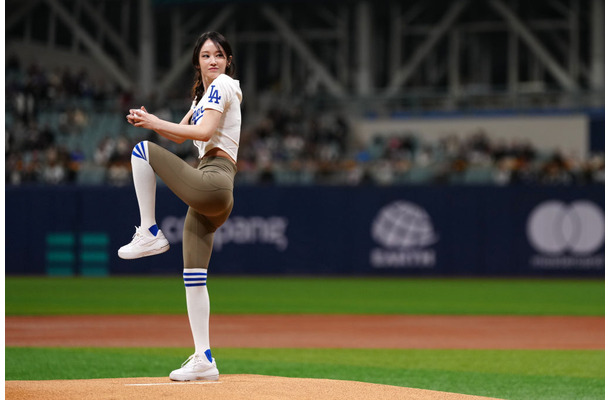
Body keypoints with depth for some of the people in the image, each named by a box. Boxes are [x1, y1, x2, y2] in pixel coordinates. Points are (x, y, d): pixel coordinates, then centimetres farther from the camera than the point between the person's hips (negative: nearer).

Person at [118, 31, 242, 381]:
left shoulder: (222, 84, -1)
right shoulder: (205, 94, 27)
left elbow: (204, 132, -15)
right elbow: (180, 136, 29)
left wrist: (156, 124, -12)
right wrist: (149, 120, 11)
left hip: (212, 180, -10)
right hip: (211, 196, 10)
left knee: (143, 150, -8)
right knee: (193, 275, 5)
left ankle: (149, 233, -9)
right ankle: (204, 360, 3)